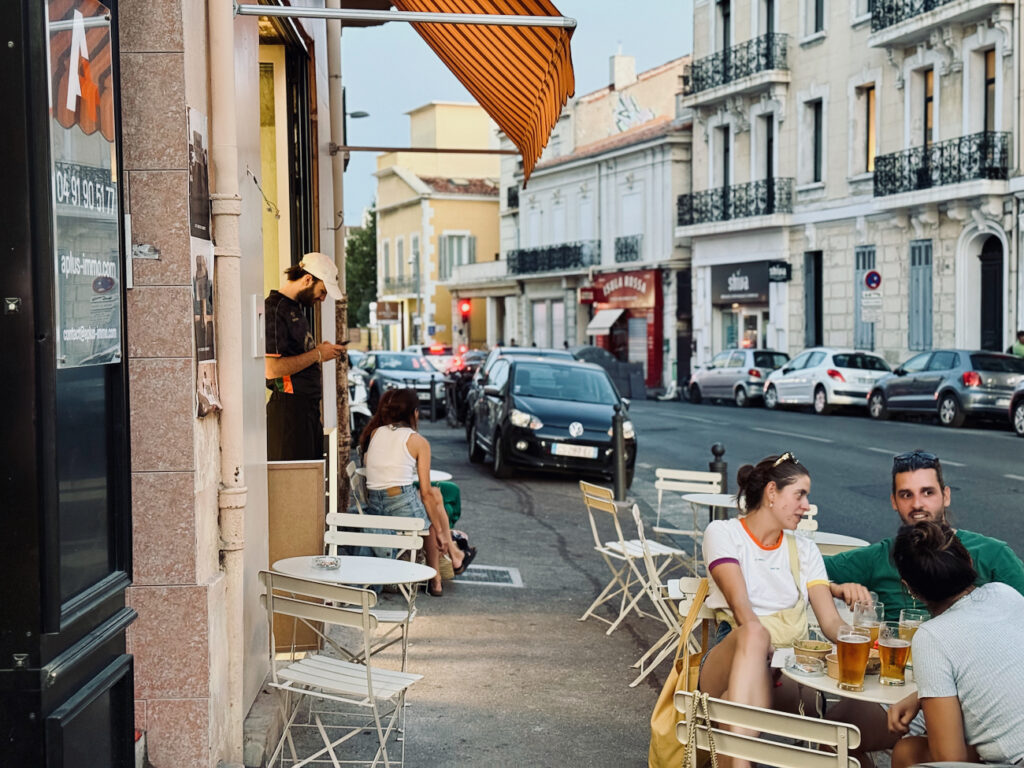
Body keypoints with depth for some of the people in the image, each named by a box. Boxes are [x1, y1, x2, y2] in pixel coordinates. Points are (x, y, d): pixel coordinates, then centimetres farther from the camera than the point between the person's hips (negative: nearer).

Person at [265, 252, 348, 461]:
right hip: (288, 409, -10)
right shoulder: (274, 310, -12)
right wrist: (317, 355, -12)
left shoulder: (295, 309, 19)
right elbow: (272, 369, -21)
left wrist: (320, 351, 11)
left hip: (308, 406, 10)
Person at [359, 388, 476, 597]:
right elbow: (425, 492, -2)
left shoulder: (375, 433, 12)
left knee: (436, 494, 28)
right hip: (404, 505, -5)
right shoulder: (418, 441, -1)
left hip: (374, 507, 5)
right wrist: (440, 532, 4)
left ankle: (454, 556, 33)